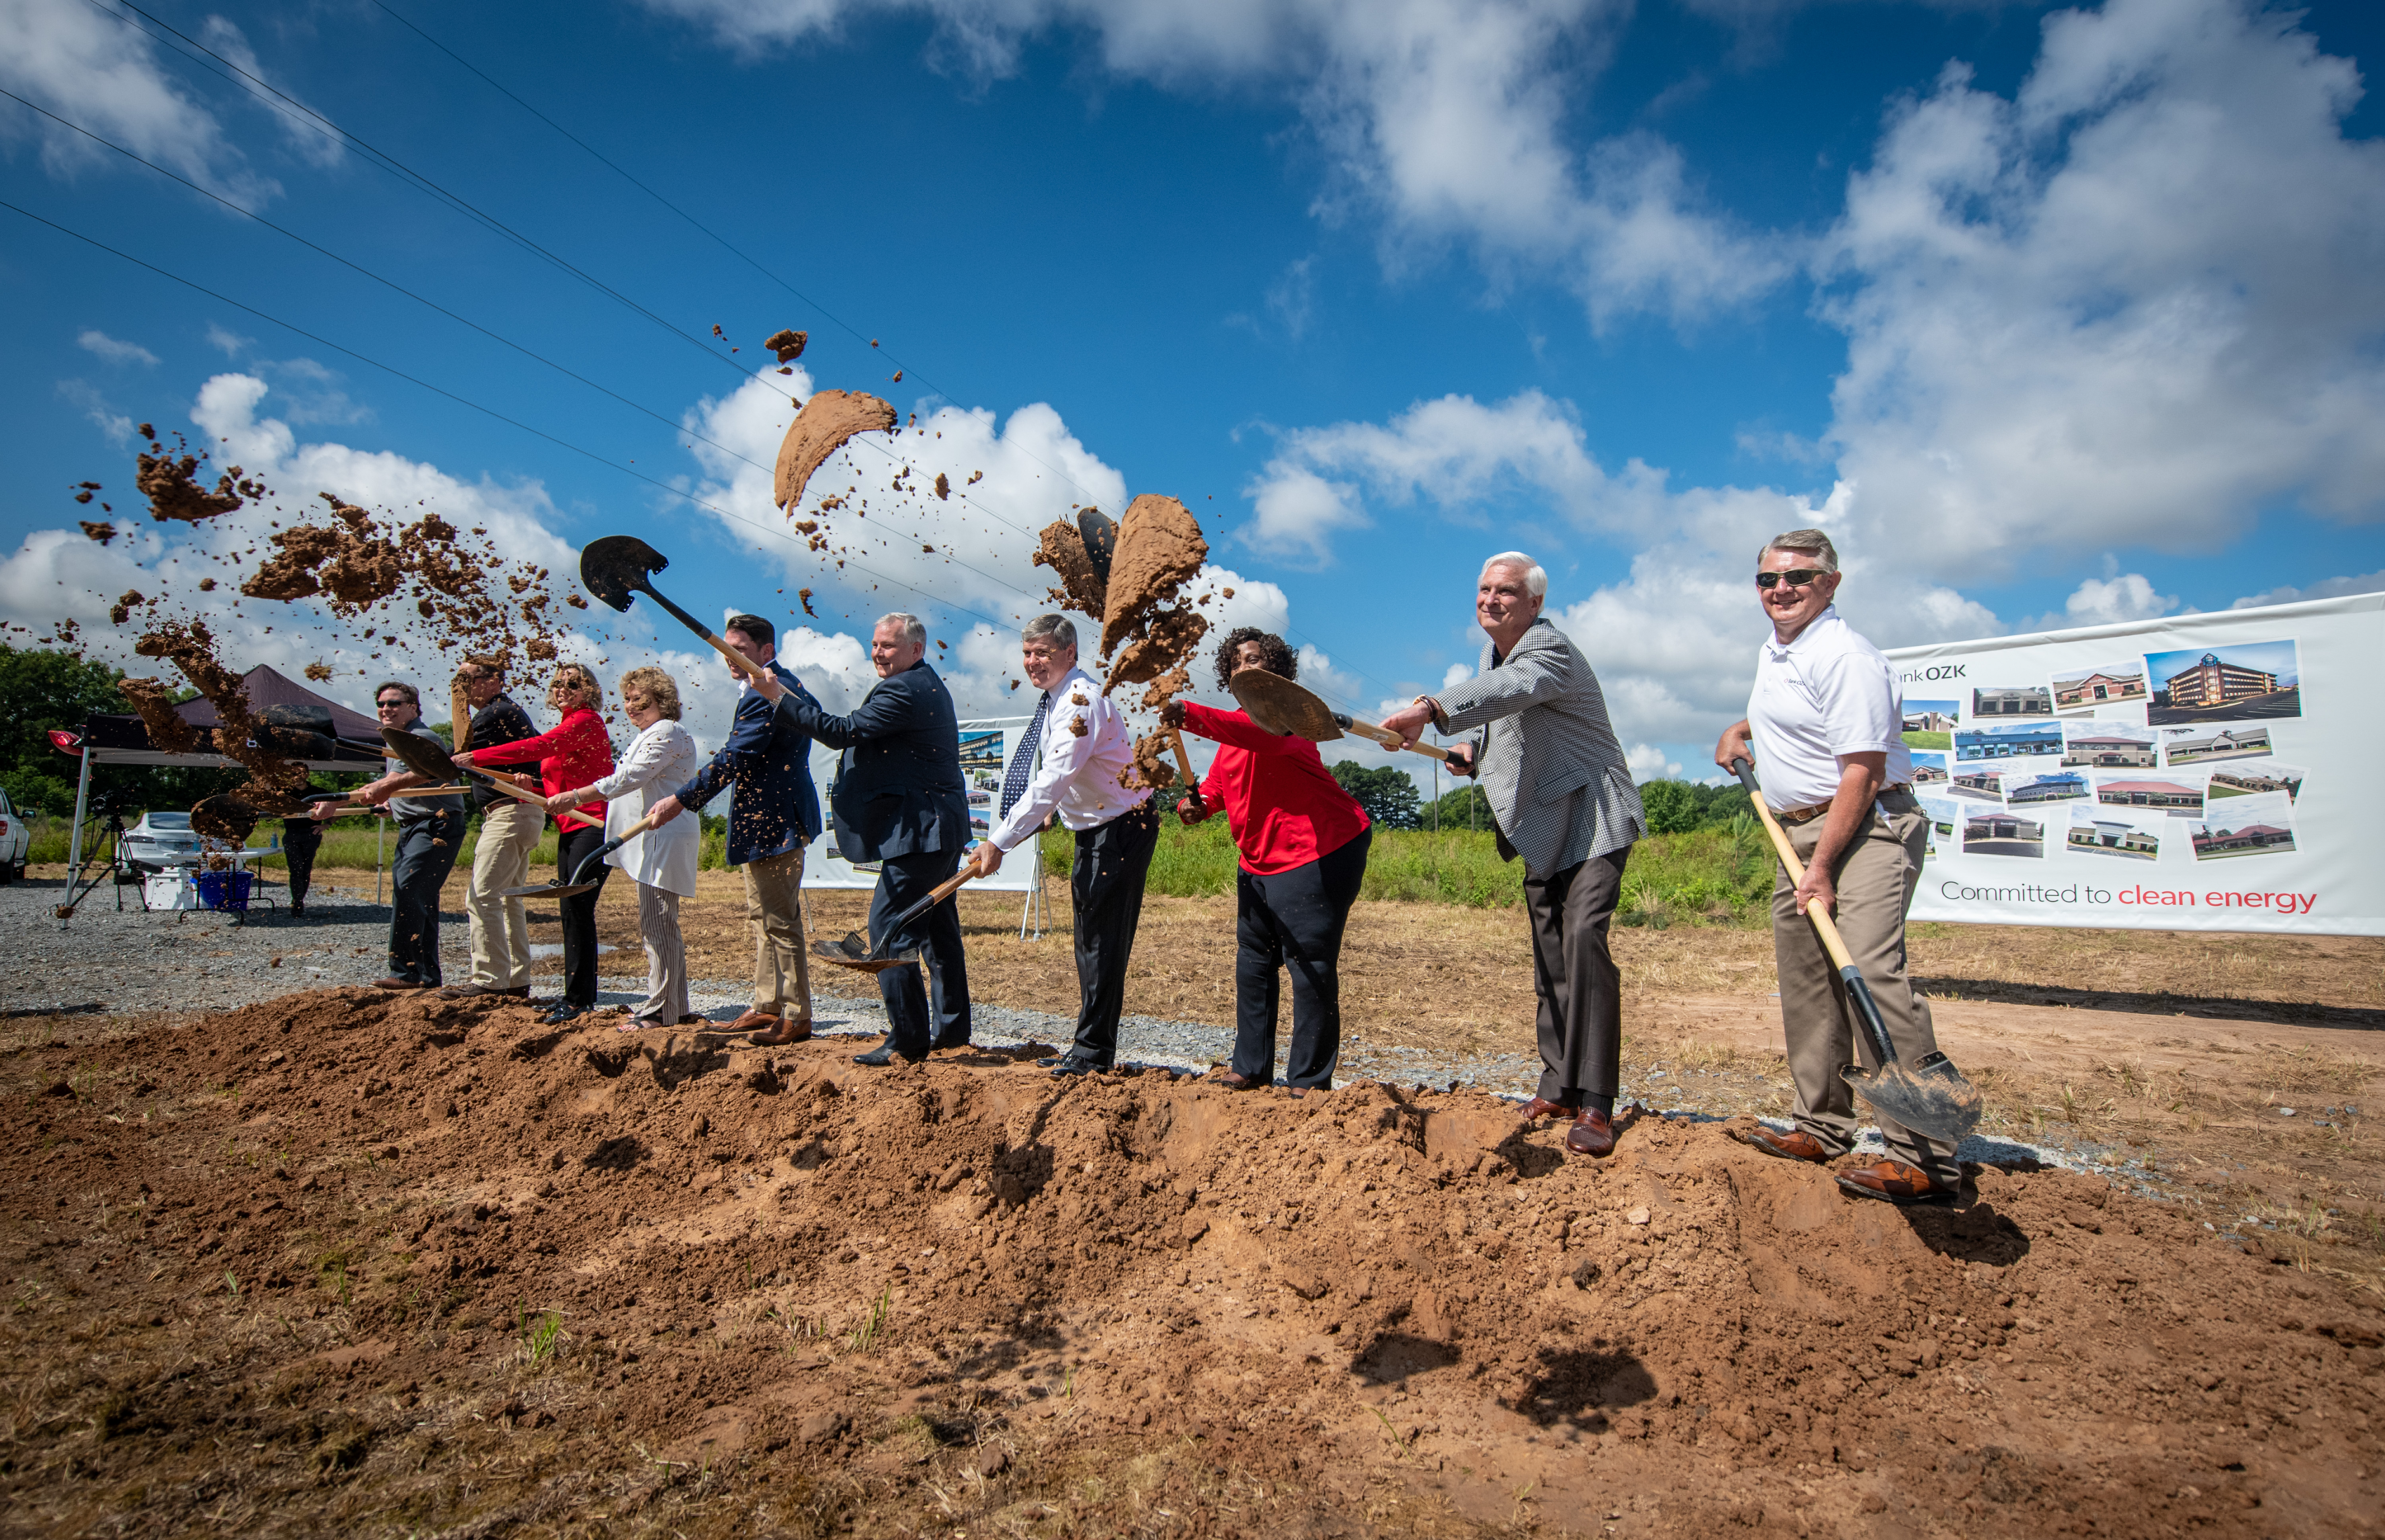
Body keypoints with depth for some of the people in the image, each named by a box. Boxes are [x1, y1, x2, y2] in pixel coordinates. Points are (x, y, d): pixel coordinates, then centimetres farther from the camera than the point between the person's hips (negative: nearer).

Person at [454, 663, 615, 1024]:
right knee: (571, 911, 11)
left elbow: (536, 747, -22)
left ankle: (579, 998, -4)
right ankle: (578, 994, 18)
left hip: (593, 826, -10)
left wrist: (475, 758, -22)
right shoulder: (567, 727, 20)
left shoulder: (586, 721, -10)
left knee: (577, 908, -9)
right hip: (570, 828, 10)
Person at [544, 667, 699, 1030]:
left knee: (657, 925, -10)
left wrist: (575, 797, -23)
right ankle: (675, 1006, 18)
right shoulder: (649, 736, 24)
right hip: (653, 841, 11)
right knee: (659, 925, 12)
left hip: (664, 841, -11)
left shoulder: (667, 733, -11)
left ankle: (660, 1010, -7)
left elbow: (628, 779, -20)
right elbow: (630, 782, 32)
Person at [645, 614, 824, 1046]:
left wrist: (681, 800, -19)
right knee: (761, 918, 17)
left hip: (775, 821, -12)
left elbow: (733, 760, -22)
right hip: (768, 820, 12)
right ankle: (767, 1007, 27)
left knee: (779, 922, -6)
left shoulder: (764, 693, -18)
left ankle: (797, 1017, 1)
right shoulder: (784, 686, 16)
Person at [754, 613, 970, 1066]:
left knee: (888, 928, -8)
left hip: (919, 833, -11)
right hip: (941, 829, 11)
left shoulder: (903, 690, -16)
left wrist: (781, 697, -16)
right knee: (937, 927, 17)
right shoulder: (927, 684, 17)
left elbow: (844, 732, -21)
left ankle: (908, 1040, -4)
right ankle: (952, 1028, 26)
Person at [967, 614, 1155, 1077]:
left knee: (1102, 938, -6)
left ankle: (1093, 1051, 3)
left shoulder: (1081, 699, -22)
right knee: (1091, 939, 14)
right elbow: (1051, 783, 19)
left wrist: (1000, 840, -27)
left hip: (1121, 829, -10)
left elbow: (1051, 783, -28)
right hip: (1095, 828, 10)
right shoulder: (1057, 698, 9)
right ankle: (1092, 1049, 24)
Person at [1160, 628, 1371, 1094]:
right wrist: (1198, 802, -5)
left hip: (1319, 854, -9)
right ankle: (1251, 1066, 24)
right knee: (1253, 963, 13)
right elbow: (1219, 780, 20)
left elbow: (1262, 734, -36)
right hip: (1259, 861, 10)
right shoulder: (1234, 726, 16)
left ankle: (1309, 1078, 3)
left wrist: (1190, 715, -48)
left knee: (1311, 966, -7)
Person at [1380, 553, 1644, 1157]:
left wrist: (1431, 709, -55)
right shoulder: (1492, 652, 12)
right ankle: (1559, 1082, 23)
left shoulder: (1551, 649, -17)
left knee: (1583, 935, -21)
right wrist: (1477, 751, 8)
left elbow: (1512, 690, -41)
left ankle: (1595, 1104, -18)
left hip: (1591, 819, -9)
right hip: (1543, 827, 9)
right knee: (1549, 954, 12)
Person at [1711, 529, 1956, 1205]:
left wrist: (1821, 868, -22)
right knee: (1805, 979, 11)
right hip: (1799, 829, 10)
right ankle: (1823, 1127, 23)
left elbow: (1861, 774, -21)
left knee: (1870, 969, -21)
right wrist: (1743, 729, 20)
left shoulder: (1845, 656, -16)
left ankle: (1926, 1157, -18)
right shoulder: (1773, 653, 14)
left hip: (1867, 827, -10)